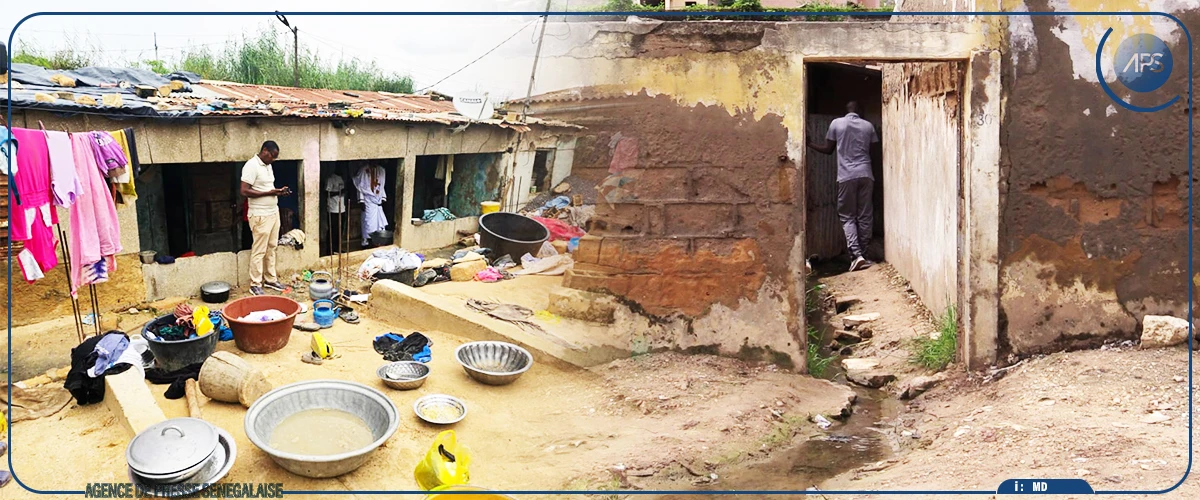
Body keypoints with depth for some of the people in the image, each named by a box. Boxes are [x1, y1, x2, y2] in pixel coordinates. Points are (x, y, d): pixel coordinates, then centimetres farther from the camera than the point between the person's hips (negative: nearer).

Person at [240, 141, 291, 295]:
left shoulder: (268, 166, 12)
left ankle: (271, 279, 25)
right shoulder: (251, 165, -16)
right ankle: (255, 284, 6)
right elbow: (244, 191, -21)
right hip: (260, 216, -9)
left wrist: (279, 191, 2)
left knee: (271, 248, 15)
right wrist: (269, 193, -21)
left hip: (273, 213, 9)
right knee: (259, 251, -2)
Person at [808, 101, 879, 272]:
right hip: (865, 174, 2)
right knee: (864, 216, 7)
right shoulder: (868, 126, 10)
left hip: (846, 176, -2)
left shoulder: (836, 123, 4)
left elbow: (828, 149, 9)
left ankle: (856, 255, -13)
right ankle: (863, 255, 9)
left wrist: (810, 144, 23)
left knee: (847, 217, 2)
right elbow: (872, 151, 12)